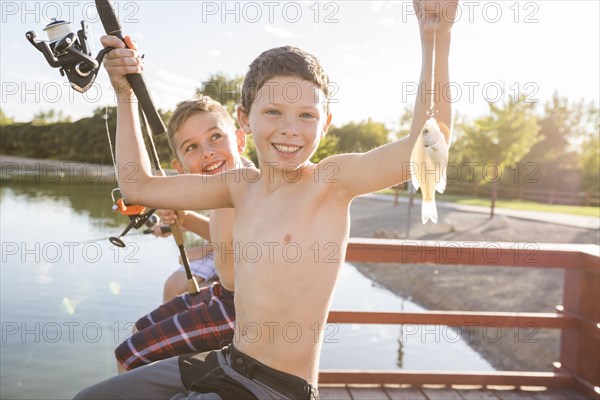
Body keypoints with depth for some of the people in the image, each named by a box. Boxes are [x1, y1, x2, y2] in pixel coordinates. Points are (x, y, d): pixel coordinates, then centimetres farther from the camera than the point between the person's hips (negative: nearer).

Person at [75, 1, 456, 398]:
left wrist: (435, 37, -37)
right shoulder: (240, 186, 1)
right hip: (226, 364, 7)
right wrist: (125, 93, 4)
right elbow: (140, 186, 6)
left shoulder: (332, 179, -15)